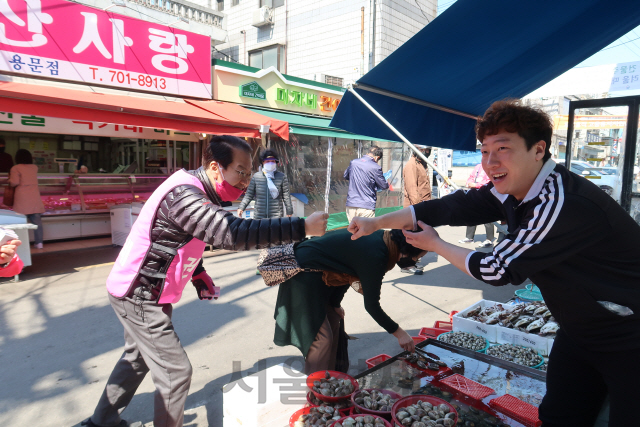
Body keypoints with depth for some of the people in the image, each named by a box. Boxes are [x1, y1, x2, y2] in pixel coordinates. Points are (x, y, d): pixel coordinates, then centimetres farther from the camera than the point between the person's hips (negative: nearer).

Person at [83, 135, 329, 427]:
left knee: (137, 359, 27)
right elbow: (233, 234, -43)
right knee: (175, 372, -2)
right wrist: (302, 227, -41)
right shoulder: (184, 195, -30)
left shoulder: (194, 191, 2)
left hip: (137, 293, 10)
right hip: (140, 298, -10)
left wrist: (200, 278, 5)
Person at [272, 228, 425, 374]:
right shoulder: (374, 255, -28)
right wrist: (399, 333, -8)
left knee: (333, 323, 15)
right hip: (303, 275, -10)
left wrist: (335, 303, 13)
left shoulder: (382, 238, 0)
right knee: (321, 337, -7)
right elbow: (371, 305, -20)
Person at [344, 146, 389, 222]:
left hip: (350, 205, 5)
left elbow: (346, 176, 23)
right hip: (366, 207, -5)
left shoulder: (353, 162, 4)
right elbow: (384, 186, -1)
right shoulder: (375, 167, -11)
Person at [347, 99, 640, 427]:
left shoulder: (563, 204, -33)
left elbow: (497, 270, -26)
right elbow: (451, 207, -5)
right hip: (579, 332, 8)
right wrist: (377, 222, -8)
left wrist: (435, 245, -11)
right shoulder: (509, 190, -6)